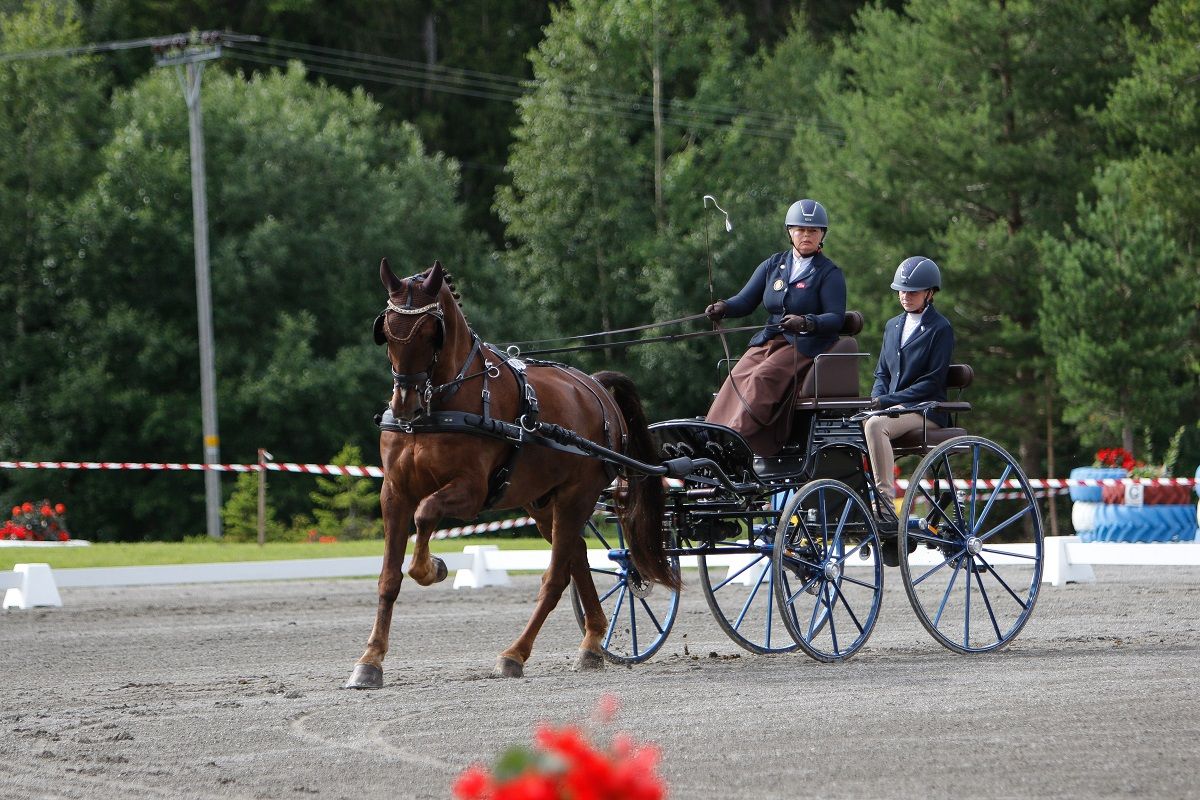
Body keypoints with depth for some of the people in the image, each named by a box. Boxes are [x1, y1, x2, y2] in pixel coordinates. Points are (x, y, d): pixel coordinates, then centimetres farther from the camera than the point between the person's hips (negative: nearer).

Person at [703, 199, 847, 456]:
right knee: (737, 378, -24)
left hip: (807, 345, -5)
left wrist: (806, 323, -28)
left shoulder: (829, 273, 2)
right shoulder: (773, 265, 17)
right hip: (769, 342, 5)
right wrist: (723, 307, -11)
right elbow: (746, 300, 11)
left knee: (762, 378, -31)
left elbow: (836, 318, -8)